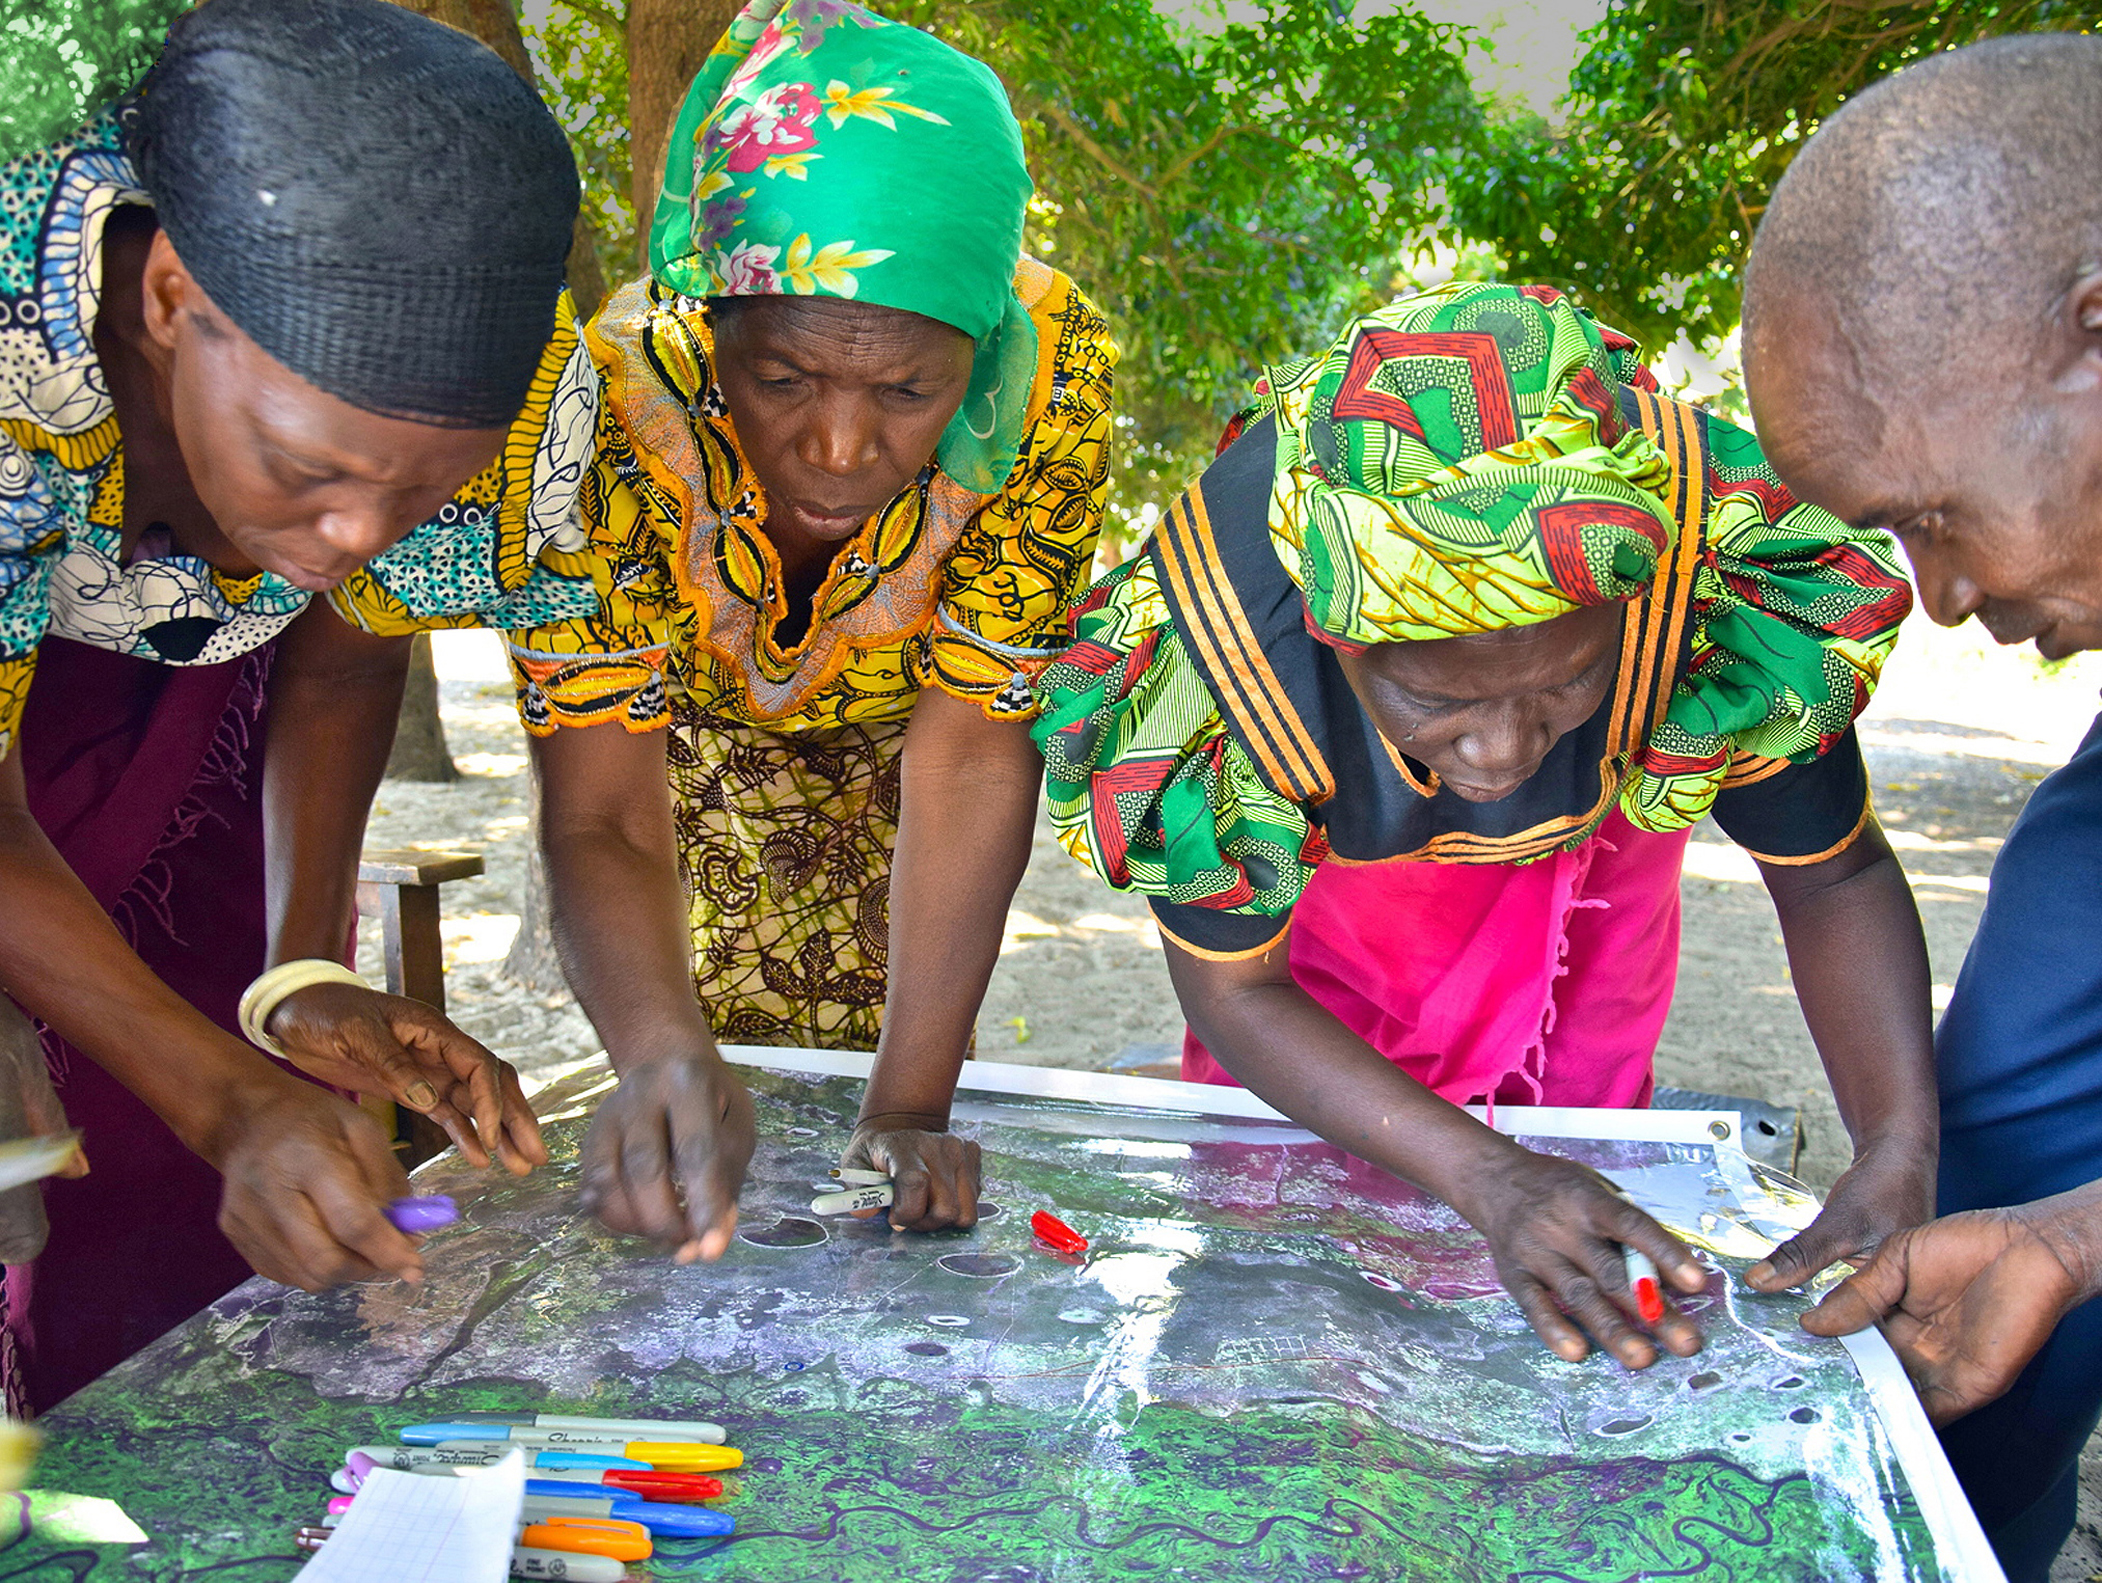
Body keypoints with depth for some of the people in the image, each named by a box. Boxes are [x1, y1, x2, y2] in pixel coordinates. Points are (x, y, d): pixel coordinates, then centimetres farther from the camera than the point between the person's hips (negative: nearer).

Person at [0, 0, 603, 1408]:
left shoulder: (523, 394, -31)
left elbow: (343, 660, -11)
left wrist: (304, 976, -22)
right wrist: (233, 1101, -38)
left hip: (192, 672, 3)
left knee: (176, 1190, 1)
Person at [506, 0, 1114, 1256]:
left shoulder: (1046, 380, -36)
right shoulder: (615, 400, -37)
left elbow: (972, 752, -32)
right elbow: (603, 819, -37)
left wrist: (913, 1103, -39)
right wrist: (660, 1049, -57)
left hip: (890, 752, 1)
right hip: (699, 744, 0)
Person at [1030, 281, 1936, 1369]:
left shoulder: (1722, 586, -40)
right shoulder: (1205, 638, -42)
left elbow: (1836, 876, -19)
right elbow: (1231, 990, -25)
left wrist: (1902, 1147, -34)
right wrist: (1483, 1177, -37)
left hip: (1588, 851, 1)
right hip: (1299, 873, 0)